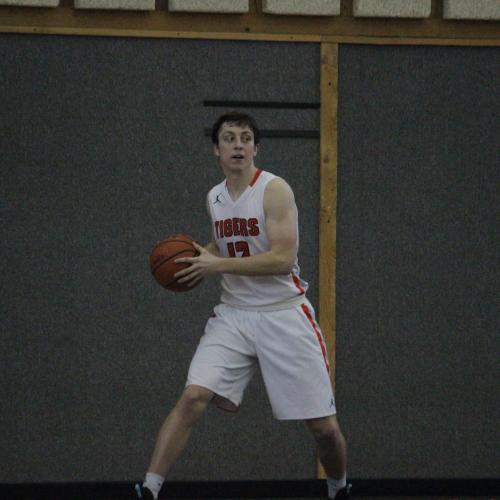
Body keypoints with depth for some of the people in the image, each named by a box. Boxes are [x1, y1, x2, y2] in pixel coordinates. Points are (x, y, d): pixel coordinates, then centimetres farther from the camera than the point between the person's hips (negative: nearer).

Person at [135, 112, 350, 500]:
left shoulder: (274, 190, -12)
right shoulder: (215, 198, 8)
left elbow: (283, 259, -21)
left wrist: (217, 265, -21)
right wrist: (201, 260, 6)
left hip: (284, 315, -4)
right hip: (234, 315, 4)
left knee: (324, 426, 0)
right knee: (193, 398, -18)